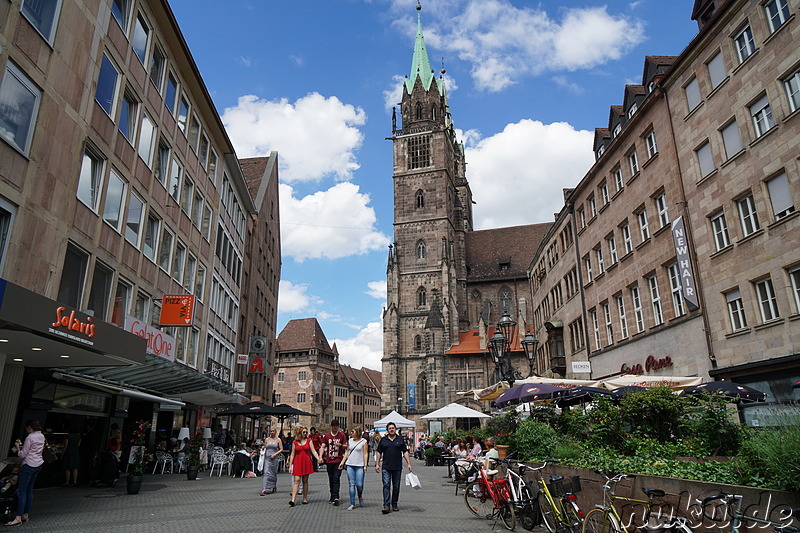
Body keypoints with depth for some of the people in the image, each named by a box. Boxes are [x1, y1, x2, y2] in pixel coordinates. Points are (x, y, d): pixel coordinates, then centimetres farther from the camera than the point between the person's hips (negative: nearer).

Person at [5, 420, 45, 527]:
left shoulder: (29, 438, -14)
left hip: (29, 465, -9)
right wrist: (21, 445, 17)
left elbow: (22, 455, -10)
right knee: (29, 490, 13)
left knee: (21, 491, -6)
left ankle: (18, 518, -8)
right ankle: (26, 515, 16)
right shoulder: (42, 436, 11)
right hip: (38, 465, 9)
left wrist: (18, 447, 4)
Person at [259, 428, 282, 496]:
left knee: (273, 473, 10)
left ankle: (274, 488, 29)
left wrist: (275, 454, -11)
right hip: (267, 458, 1)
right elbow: (265, 448, 18)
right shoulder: (267, 439, 9)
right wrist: (263, 448, -5)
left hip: (274, 459, -1)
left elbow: (281, 449, 0)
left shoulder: (278, 440, 2)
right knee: (266, 473, -11)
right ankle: (264, 490, -14)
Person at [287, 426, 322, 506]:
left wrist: (318, 458, -15)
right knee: (296, 480, -9)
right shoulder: (295, 442, 5)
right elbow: (292, 454, 7)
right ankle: (293, 500, -13)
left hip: (307, 462, 1)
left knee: (305, 481, 5)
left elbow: (313, 451, -1)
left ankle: (305, 499, 15)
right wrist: (290, 465, 3)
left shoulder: (309, 440, 5)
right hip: (297, 462, -1)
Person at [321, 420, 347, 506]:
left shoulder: (342, 435, 1)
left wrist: (340, 445, -17)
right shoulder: (326, 436, 5)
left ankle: (336, 497, -12)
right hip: (329, 461, 3)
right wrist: (320, 457, -10)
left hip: (338, 461, -3)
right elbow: (323, 446, 3)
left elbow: (346, 446, 4)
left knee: (336, 479, -11)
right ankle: (332, 497, 23)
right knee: (331, 479, 11)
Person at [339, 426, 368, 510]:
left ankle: (360, 497, 25)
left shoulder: (363, 441, -2)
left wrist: (365, 465, -8)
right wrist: (342, 462, 10)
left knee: (359, 484, -6)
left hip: (359, 465, -4)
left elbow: (365, 454, -2)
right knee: (351, 484, 2)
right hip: (350, 465, 4)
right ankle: (352, 504, 9)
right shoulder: (350, 441, 10)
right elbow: (347, 452, 16)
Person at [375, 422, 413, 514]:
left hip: (397, 467, 1)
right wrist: (377, 464, 2)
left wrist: (409, 463, -1)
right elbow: (379, 453, 9)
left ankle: (394, 504, 21)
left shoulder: (400, 439, 6)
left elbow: (405, 452, 6)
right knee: (386, 485, -9)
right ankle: (386, 506, -10)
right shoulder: (383, 440, 6)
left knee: (396, 486, 8)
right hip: (386, 467, -1)